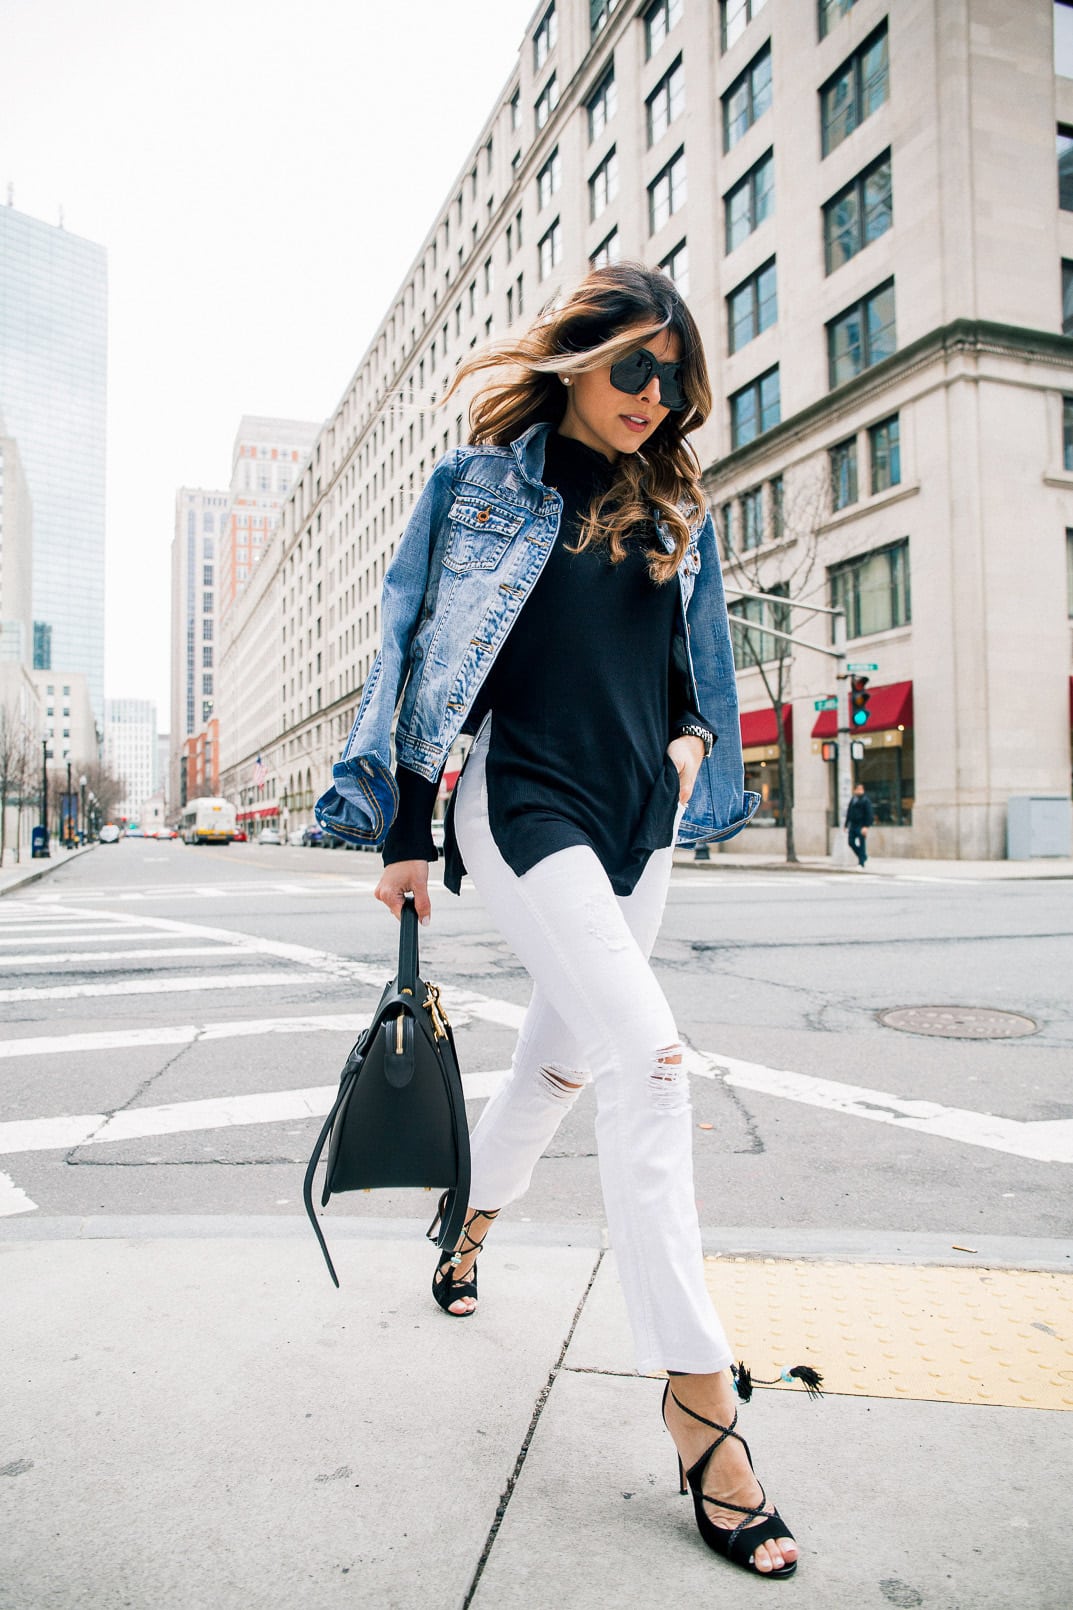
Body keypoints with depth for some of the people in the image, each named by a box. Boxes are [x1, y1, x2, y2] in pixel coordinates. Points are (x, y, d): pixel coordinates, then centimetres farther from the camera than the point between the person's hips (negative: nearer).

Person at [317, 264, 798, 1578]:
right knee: (651, 1055, -19)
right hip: (525, 811, -6)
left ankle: (466, 1232, 43)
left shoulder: (674, 510, 15)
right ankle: (697, 1398, -9)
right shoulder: (483, 484, 1)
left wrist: (692, 736, 3)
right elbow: (433, 659, -2)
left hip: (638, 824, 6)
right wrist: (409, 837, -5)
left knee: (563, 1056, 16)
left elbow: (693, 661, 23)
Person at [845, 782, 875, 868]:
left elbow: (869, 814, -12)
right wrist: (846, 825, 17)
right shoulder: (852, 799, 14)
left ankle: (861, 864, -2)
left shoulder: (865, 800, -8)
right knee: (851, 842, 4)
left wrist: (866, 826, -19)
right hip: (853, 824, 7)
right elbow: (849, 813, 19)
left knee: (862, 844, -5)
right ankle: (863, 856, 25)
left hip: (861, 826, -7)